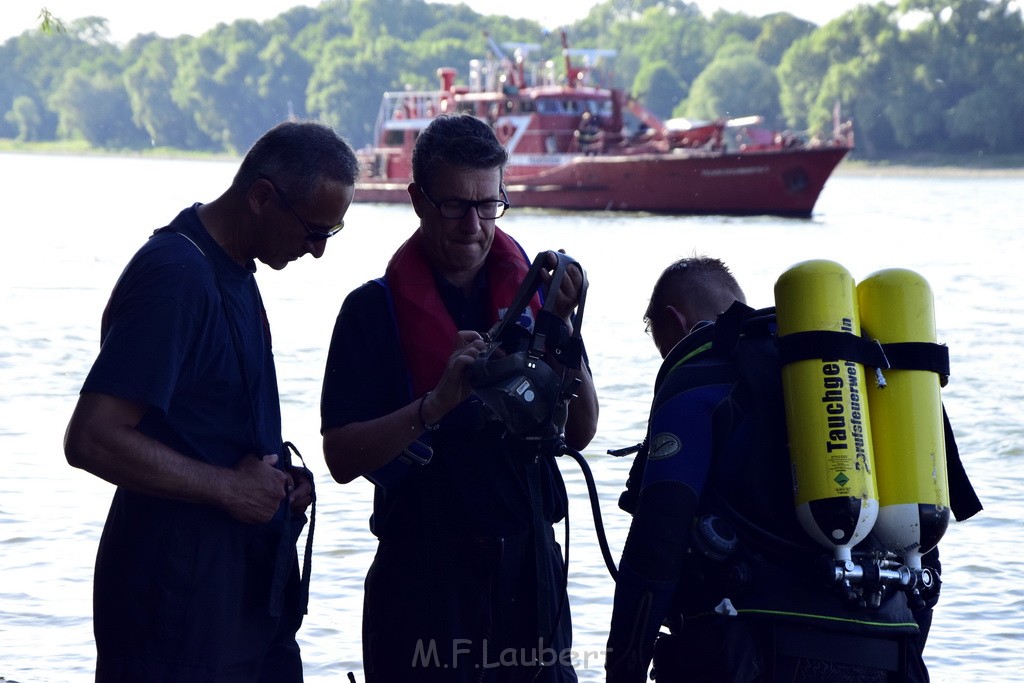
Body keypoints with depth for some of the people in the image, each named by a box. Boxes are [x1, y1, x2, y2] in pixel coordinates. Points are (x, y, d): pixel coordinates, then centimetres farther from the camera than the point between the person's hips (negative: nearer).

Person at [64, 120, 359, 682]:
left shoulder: (232, 271, 14)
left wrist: (275, 478, 6)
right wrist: (228, 487, -17)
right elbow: (91, 440, -24)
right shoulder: (175, 275, -18)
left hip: (251, 584, 10)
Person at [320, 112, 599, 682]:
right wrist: (439, 402, -22)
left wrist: (561, 328, -14)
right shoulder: (377, 309, -2)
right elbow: (342, 458, -10)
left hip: (527, 565, 3)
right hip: (424, 569, -3)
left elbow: (580, 433, 1)